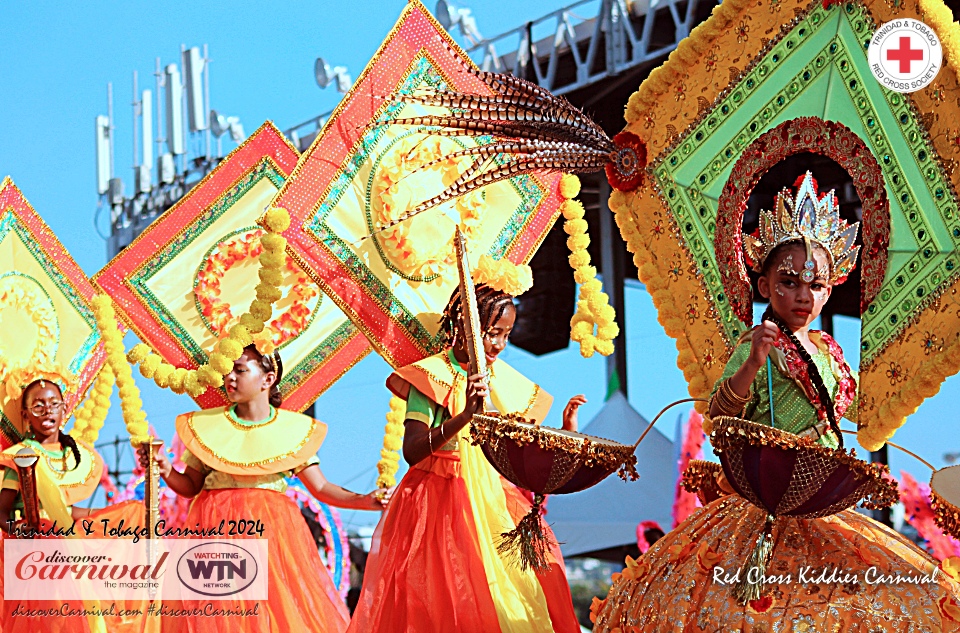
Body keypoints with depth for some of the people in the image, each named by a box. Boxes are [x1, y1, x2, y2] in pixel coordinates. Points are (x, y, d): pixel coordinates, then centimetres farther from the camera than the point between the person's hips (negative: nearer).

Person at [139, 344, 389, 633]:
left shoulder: (293, 430, 5)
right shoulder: (207, 425, 6)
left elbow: (321, 488, 5)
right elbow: (191, 486, 9)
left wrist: (365, 500, -10)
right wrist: (166, 471, -11)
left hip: (273, 531, 0)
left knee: (283, 609, -8)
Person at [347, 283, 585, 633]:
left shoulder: (506, 381, 9)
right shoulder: (431, 377, -6)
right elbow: (412, 451, -19)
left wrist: (565, 434, -5)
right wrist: (464, 415, -30)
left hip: (498, 506, 5)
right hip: (442, 509, -4)